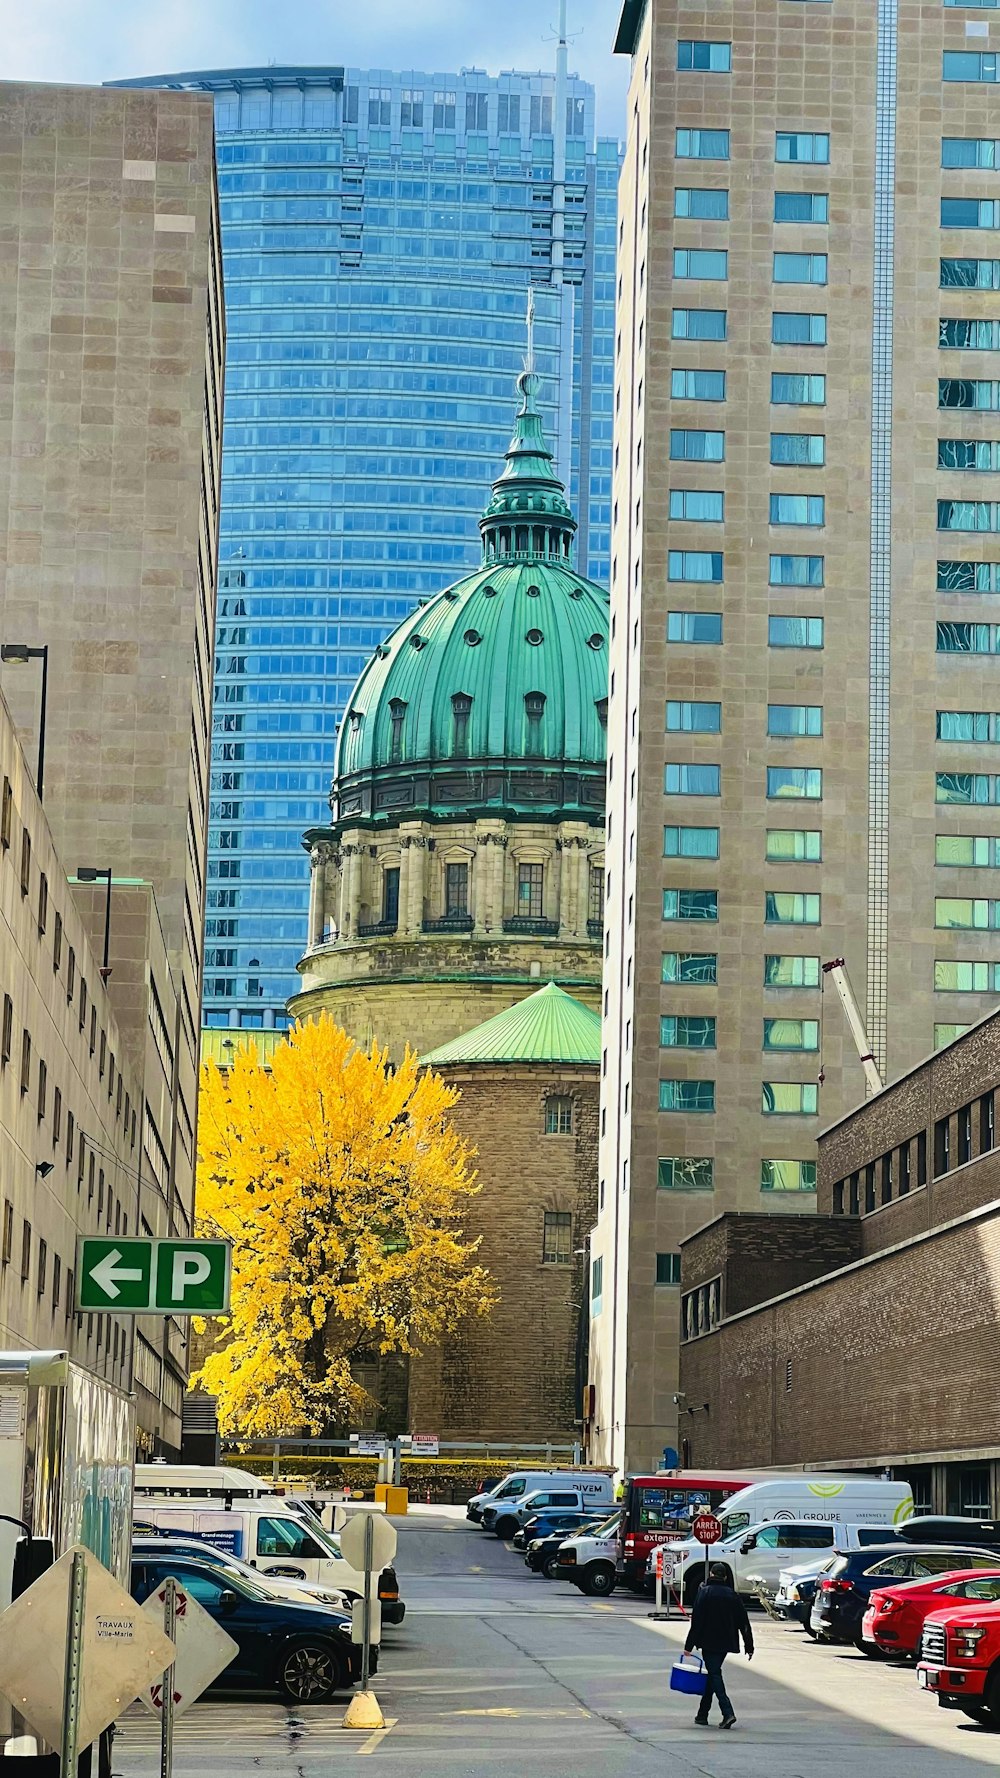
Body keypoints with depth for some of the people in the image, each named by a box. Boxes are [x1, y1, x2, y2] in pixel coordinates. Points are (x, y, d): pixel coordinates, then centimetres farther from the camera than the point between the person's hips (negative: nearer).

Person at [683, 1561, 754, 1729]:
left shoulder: (705, 1592, -7)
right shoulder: (732, 1595, 5)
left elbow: (696, 1621, -10)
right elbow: (744, 1623, 4)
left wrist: (689, 1646, -7)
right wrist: (749, 1647, 9)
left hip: (709, 1642, -5)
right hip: (726, 1643, 5)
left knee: (714, 1675, -4)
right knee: (713, 1675, 16)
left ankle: (728, 1713, -21)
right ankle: (702, 1715, 22)